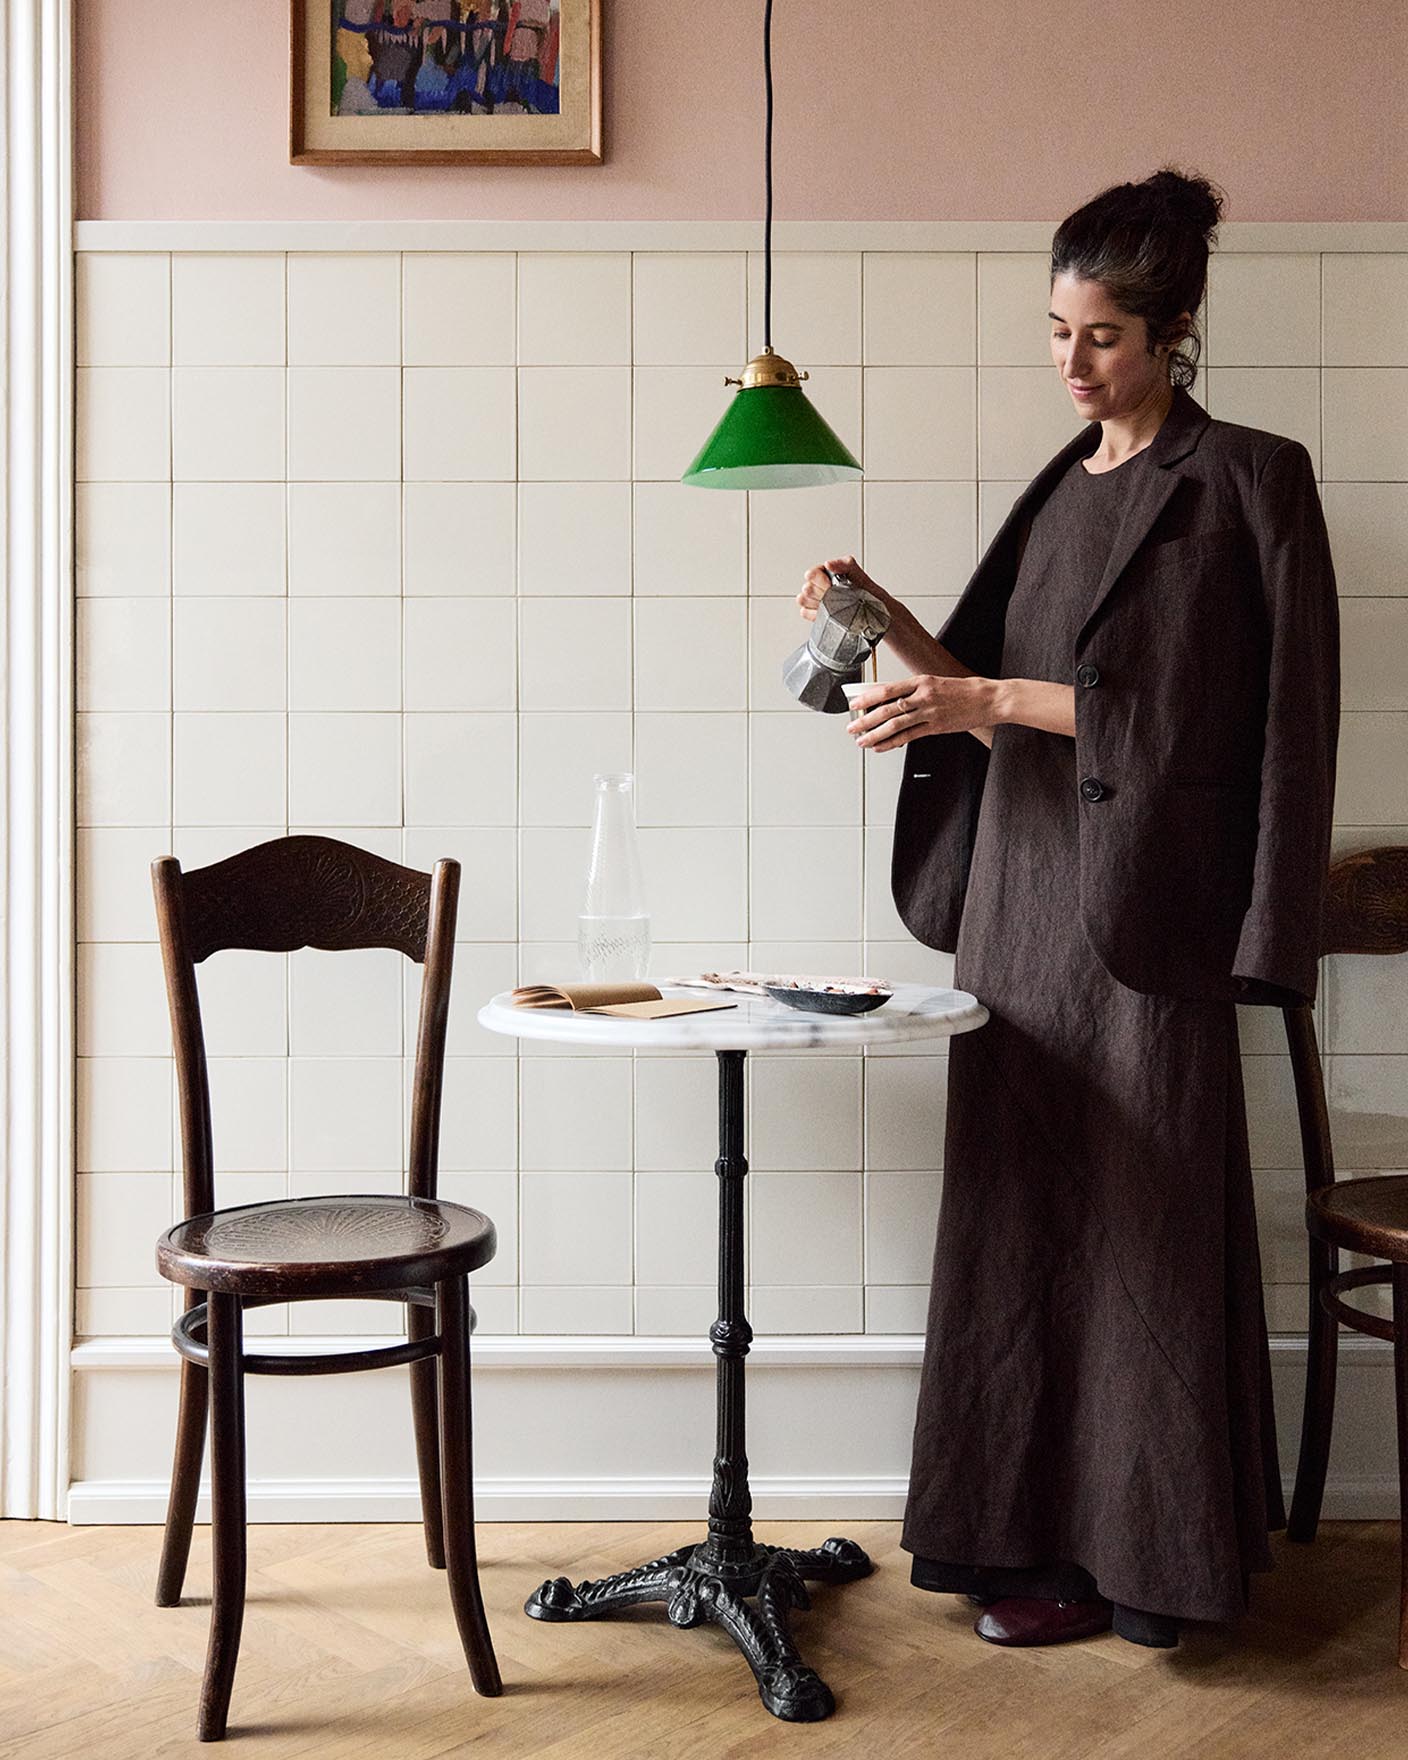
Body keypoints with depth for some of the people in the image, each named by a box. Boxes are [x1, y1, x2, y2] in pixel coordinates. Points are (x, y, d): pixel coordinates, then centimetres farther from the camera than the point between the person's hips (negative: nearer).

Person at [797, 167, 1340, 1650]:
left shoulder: (1244, 480, -4)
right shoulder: (1063, 485, 17)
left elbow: (1181, 709, -14)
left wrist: (985, 702, -17)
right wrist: (894, 626, 1)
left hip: (1142, 899, -7)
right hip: (1022, 882, 7)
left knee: (1134, 1213, -1)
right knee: (1017, 1204, 8)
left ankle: (1127, 1550, 14)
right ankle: (1024, 1525, 20)